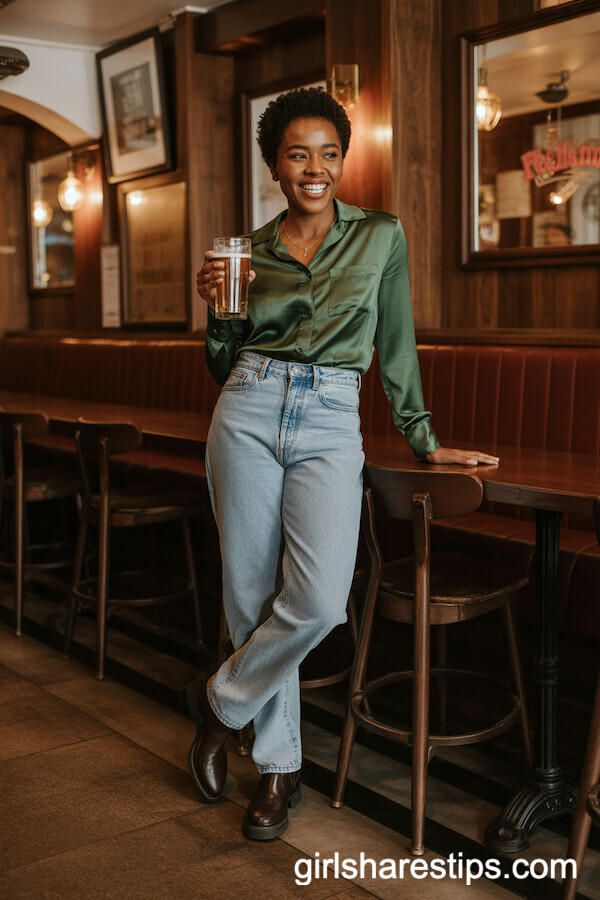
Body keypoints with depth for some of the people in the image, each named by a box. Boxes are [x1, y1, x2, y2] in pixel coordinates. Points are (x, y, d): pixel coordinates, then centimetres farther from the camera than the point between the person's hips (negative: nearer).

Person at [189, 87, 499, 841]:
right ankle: (278, 767, 19)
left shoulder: (381, 237, 7)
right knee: (253, 595, 1)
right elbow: (224, 365, 14)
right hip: (248, 417, 1)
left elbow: (396, 345, 10)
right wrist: (216, 309, -4)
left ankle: (222, 702, 9)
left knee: (317, 600, -19)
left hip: (330, 427, -1)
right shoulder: (248, 251, 11)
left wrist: (423, 439, 10)